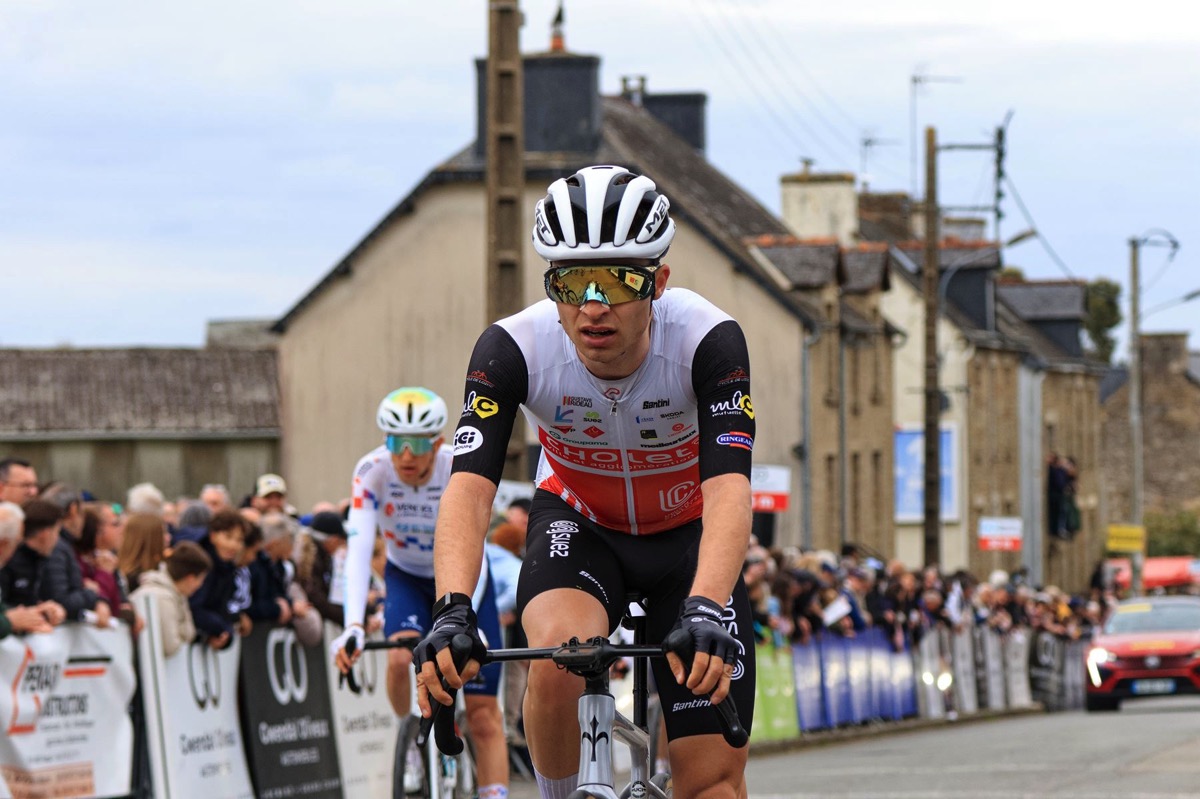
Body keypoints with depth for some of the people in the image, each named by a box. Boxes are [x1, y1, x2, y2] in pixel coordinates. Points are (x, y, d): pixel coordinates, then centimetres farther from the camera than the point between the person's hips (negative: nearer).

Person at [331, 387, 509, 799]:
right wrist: (353, 626, -47)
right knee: (400, 659, -29)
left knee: (482, 711, -7)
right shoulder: (372, 471, -26)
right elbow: (358, 549, -34)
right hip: (407, 579, 1)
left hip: (461, 580, -1)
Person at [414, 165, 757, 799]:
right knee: (557, 660, -33)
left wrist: (705, 610, -58)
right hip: (578, 524, 0)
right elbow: (468, 489, -36)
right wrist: (451, 612, -54)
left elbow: (728, 490, -41)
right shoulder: (513, 348, -28)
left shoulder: (707, 339, -31)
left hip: (687, 533, 0)